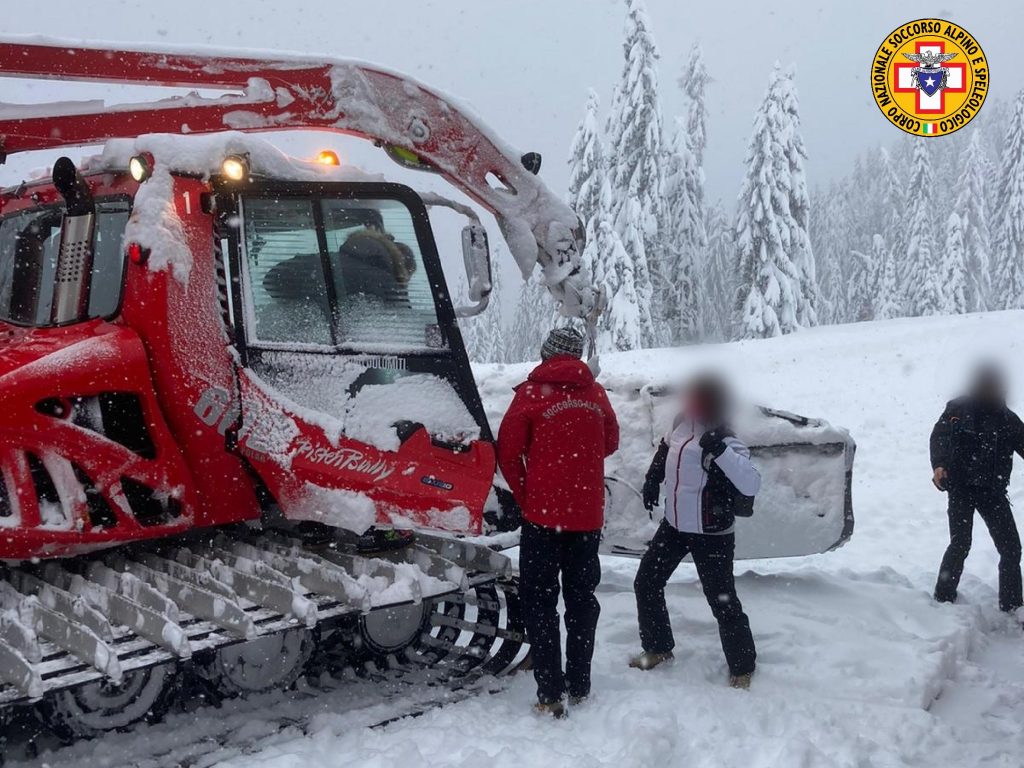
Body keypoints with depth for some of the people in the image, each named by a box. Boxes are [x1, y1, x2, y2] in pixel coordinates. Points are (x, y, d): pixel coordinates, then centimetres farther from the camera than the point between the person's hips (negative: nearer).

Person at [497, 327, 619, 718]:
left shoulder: (532, 393, -8)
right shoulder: (596, 394, 5)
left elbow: (508, 452, -8)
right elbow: (609, 443, 17)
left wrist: (525, 496, 4)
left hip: (543, 514, -4)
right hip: (588, 515, 4)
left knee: (540, 602, 2)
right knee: (582, 599, 15)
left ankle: (550, 693, -3)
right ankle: (579, 685, 21)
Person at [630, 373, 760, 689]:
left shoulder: (723, 441, -23)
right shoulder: (682, 426, -2)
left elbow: (751, 484, -36)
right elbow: (667, 448, 21)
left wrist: (721, 451, -46)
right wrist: (653, 479, 10)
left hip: (712, 535, -7)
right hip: (675, 526, 8)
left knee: (722, 601, -3)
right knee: (646, 583, 13)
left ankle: (742, 667, 17)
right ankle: (658, 648, 33)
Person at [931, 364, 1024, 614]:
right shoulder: (957, 411, -3)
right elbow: (938, 438, -12)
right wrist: (939, 465, -31)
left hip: (993, 490, 4)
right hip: (962, 487, -3)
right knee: (960, 544, -10)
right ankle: (944, 598, 6)